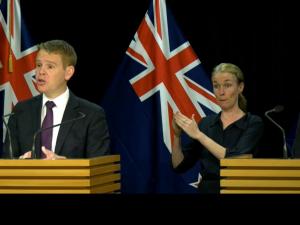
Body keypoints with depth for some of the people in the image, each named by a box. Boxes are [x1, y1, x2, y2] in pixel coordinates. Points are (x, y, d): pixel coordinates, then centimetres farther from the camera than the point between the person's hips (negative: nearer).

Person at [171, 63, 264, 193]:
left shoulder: (253, 123, -2)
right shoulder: (206, 123, 9)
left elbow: (236, 160, -17)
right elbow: (179, 166, 6)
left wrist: (199, 135, -17)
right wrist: (177, 135, -9)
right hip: (206, 190, 2)